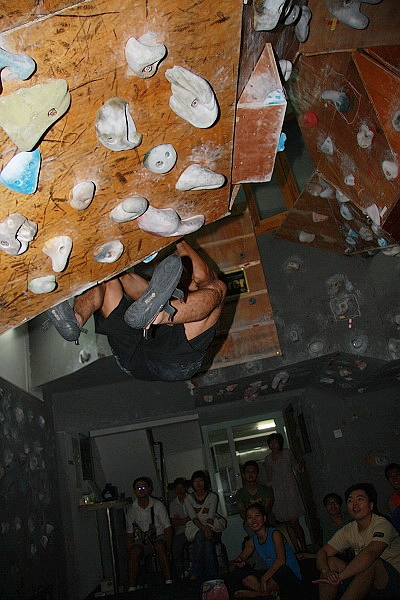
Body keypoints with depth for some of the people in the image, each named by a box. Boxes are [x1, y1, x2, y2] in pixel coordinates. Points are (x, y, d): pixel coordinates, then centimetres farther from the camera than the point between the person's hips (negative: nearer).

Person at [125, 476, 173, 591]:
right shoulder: (131, 510, 0)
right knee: (134, 551, -30)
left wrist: (168, 548, -17)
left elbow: (167, 528, -6)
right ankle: (132, 587, -26)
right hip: (141, 540, 2)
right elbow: (129, 534, 5)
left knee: (160, 546, -35)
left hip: (158, 537, -2)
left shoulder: (157, 505, -6)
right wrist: (129, 552, -9)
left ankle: (168, 581, -34)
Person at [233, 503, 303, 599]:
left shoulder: (275, 534, -15)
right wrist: (238, 562, -14)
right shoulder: (252, 540, 5)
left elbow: (281, 559, -30)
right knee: (241, 572, -6)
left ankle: (256, 593, -13)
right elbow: (241, 558, 11)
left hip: (291, 577, -6)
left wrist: (264, 578, -35)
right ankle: (271, 592, -20)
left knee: (280, 569, -39)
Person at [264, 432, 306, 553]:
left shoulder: (287, 453, 3)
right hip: (278, 492, 2)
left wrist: (301, 463, -8)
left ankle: (303, 548, 5)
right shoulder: (268, 459, 6)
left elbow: (297, 468, 12)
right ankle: (297, 550, 13)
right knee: (288, 523, 4)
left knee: (293, 522, -8)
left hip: (290, 489, -2)